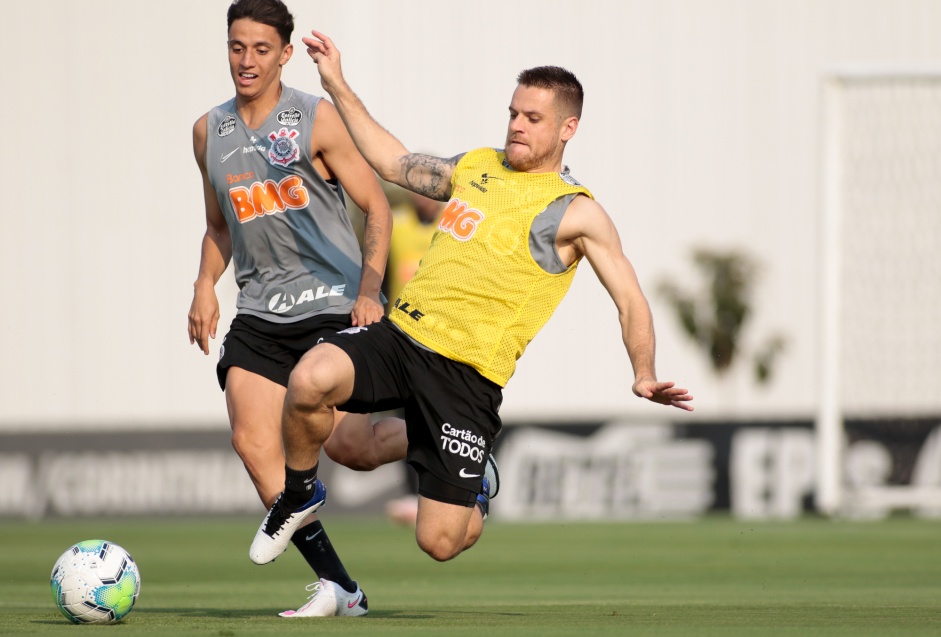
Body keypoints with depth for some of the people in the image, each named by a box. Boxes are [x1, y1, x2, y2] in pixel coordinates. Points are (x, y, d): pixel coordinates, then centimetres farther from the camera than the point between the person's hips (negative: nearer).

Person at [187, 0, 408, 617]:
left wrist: (369, 290, -15)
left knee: (344, 443, -14)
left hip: (333, 304, -5)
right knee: (253, 440, -13)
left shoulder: (317, 120, -4)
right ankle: (337, 586, -7)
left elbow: (377, 207, -3)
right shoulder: (209, 132, 12)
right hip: (261, 309, 5)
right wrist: (206, 284, 6)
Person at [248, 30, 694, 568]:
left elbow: (631, 301, -2)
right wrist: (337, 85, 27)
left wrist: (645, 376, -18)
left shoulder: (576, 212, -1)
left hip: (466, 374, -4)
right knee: (310, 379, -29)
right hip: (400, 335, 4)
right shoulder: (477, 165, 16)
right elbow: (394, 163, 30)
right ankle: (299, 495, 1)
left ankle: (475, 500, 32)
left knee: (439, 542, -7)